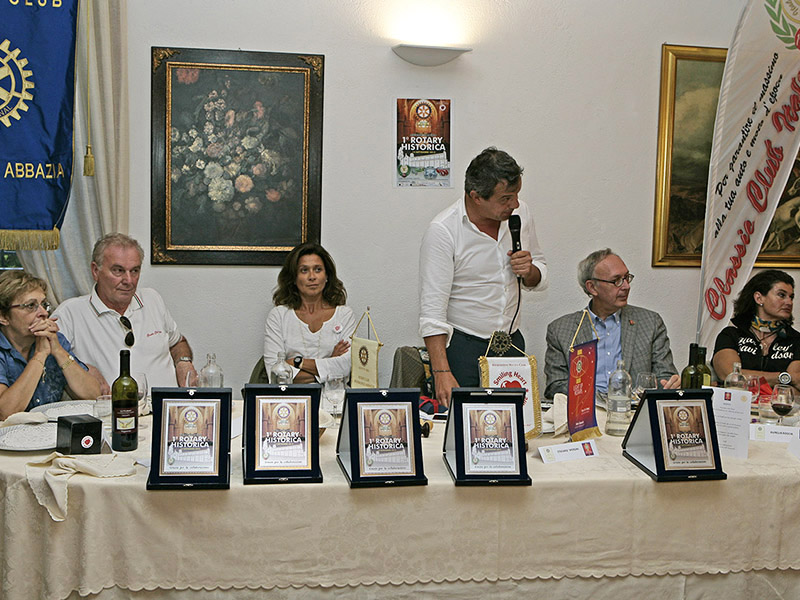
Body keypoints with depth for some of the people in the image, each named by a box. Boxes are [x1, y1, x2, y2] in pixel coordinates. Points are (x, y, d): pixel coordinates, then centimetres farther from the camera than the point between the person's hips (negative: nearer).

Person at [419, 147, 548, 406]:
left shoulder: (520, 214, 0)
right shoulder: (442, 230, -16)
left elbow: (540, 277, 15)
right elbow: (432, 310, -19)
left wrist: (529, 271, -10)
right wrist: (441, 372, -27)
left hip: (512, 340, 5)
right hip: (461, 345, -5)